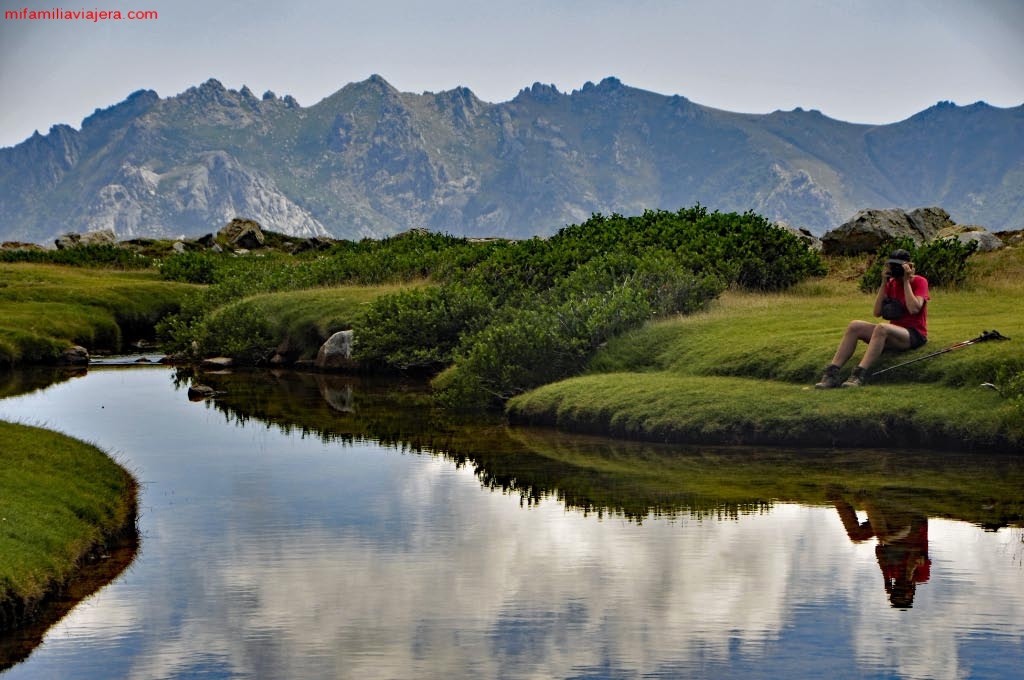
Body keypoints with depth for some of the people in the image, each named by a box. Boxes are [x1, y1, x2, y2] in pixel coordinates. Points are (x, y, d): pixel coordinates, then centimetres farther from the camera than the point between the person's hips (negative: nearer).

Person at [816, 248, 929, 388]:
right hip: (895, 332, 6)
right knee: (854, 326, -17)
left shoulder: (919, 281, -4)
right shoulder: (891, 283, 12)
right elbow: (876, 312, 2)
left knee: (881, 327, -37)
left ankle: (859, 375, -47)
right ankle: (831, 373, -28)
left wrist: (906, 281, -14)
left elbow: (914, 309, -21)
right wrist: (884, 283, -4)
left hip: (915, 334, -6)